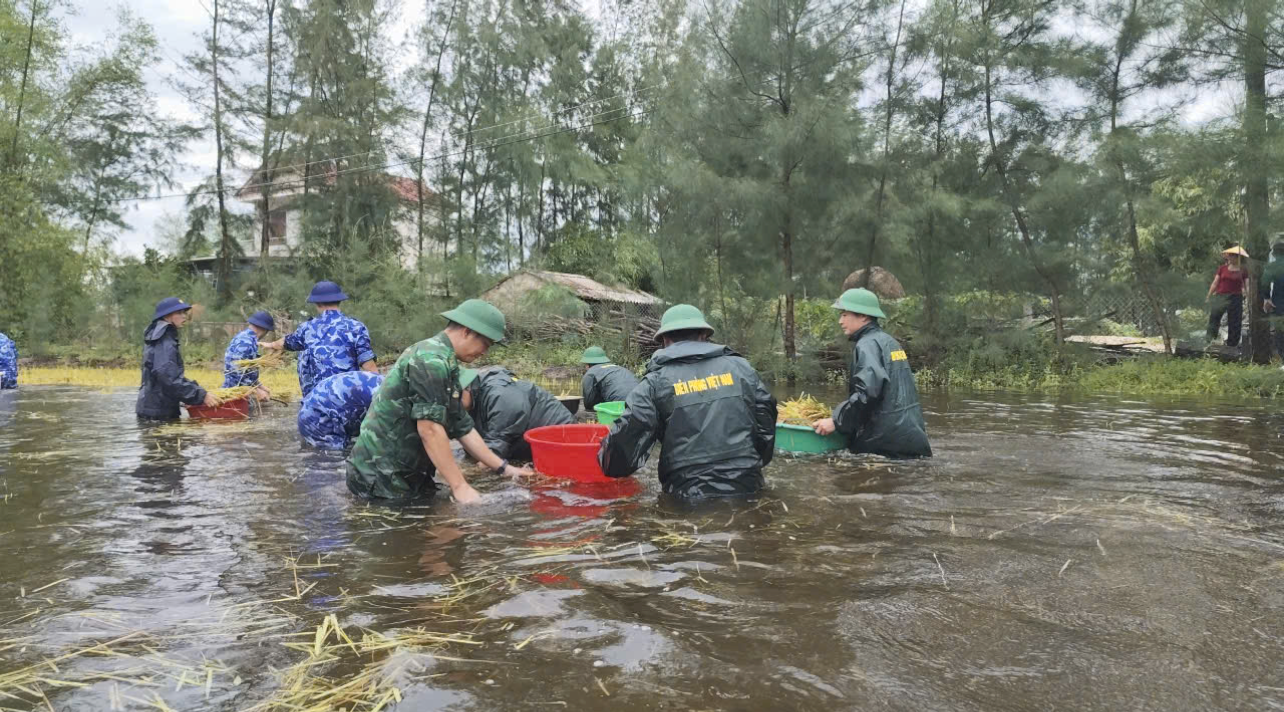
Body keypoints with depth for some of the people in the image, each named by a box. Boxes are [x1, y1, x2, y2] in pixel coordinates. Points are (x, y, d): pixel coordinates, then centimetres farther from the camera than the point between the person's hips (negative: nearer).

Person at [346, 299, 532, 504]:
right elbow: (429, 429, -24)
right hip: (382, 476, -10)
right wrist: (459, 486, -22)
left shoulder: (444, 363, 15)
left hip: (403, 473, 10)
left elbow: (462, 427, 17)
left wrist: (503, 468, 15)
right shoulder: (432, 360, -18)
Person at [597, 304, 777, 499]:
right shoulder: (741, 368, 6)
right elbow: (767, 428, 10)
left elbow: (625, 445, -8)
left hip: (689, 501, -3)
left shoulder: (656, 382, -3)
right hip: (748, 492, 3)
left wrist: (609, 463, 15)